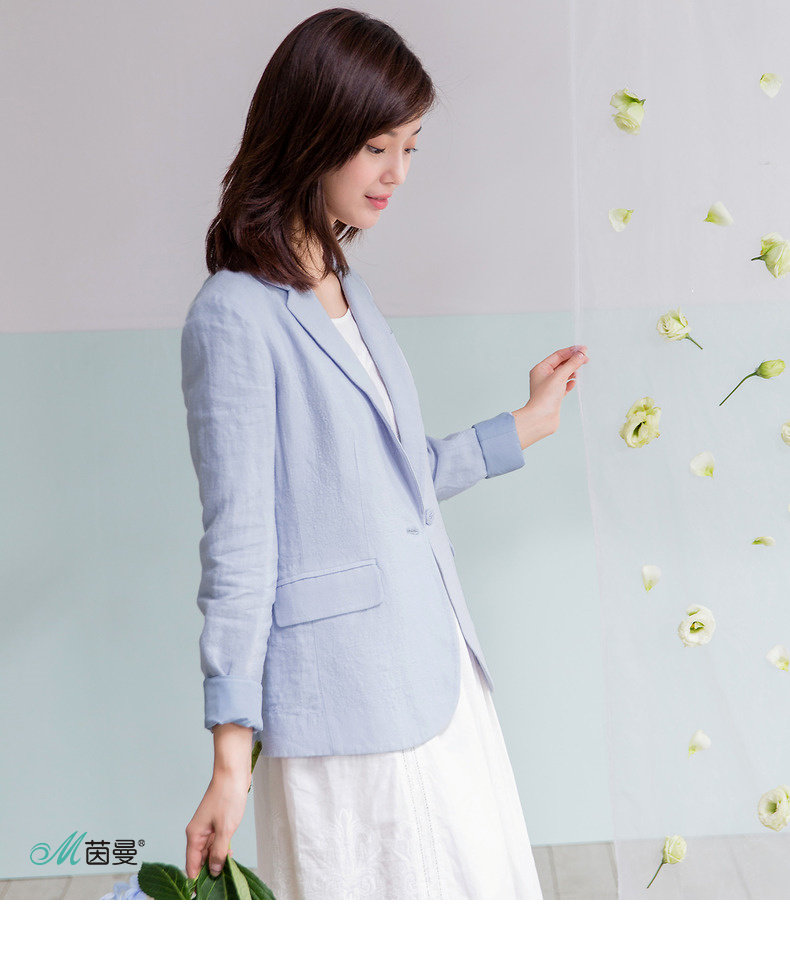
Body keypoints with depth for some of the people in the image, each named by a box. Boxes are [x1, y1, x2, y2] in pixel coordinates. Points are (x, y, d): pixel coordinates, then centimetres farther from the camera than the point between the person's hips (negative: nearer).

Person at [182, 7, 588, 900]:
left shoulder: (345, 291, 11)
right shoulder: (235, 316, -14)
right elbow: (237, 544, -16)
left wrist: (528, 423, 25)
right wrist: (231, 758, -15)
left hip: (436, 668, 9)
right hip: (344, 693, -9)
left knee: (480, 884, 16)